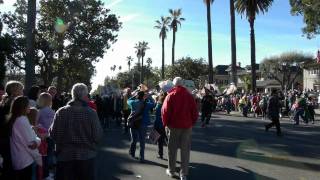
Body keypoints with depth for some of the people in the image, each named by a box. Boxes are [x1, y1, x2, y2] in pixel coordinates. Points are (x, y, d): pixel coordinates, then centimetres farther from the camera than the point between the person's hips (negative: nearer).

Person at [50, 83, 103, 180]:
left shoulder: (61, 112, -9)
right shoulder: (91, 113, -14)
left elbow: (53, 134, -6)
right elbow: (98, 136, -13)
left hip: (64, 156, 1)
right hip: (86, 157, -1)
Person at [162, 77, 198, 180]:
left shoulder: (170, 96, -8)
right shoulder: (189, 96, -1)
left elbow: (165, 111, -11)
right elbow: (194, 112, 0)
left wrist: (165, 123, 2)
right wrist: (192, 123, 12)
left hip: (173, 126, -1)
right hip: (187, 126, 2)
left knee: (172, 149, 13)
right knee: (185, 150, 8)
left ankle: (171, 171, 24)